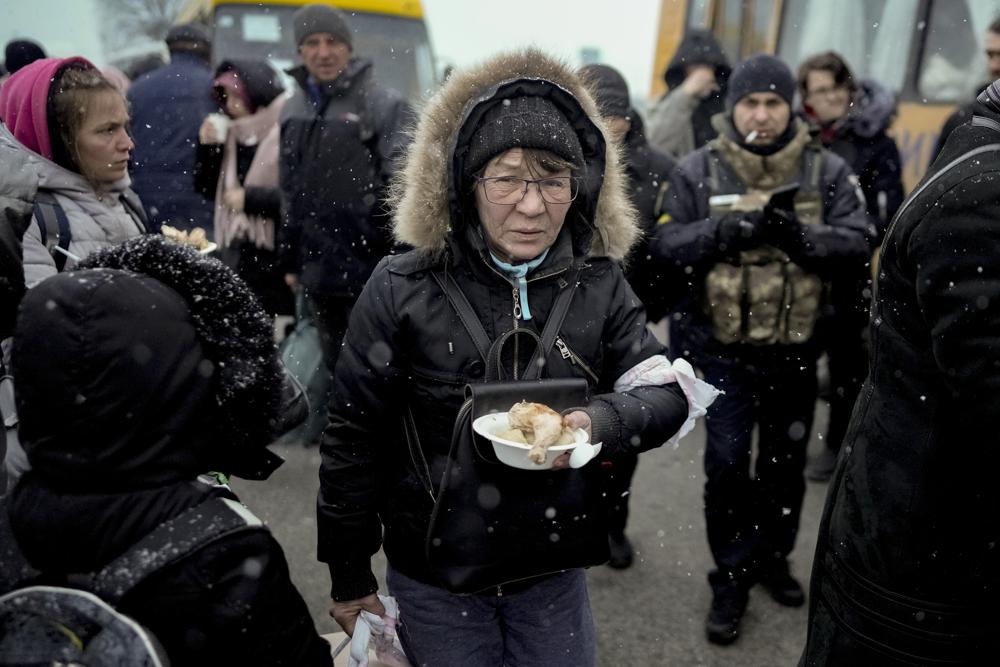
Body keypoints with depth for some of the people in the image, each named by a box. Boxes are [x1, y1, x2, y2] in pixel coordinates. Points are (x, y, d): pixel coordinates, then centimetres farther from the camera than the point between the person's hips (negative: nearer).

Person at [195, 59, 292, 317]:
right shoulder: (234, 133, 12)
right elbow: (207, 188, 16)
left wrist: (250, 198, -14)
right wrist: (208, 146, 2)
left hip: (277, 258, -7)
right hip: (236, 252, 7)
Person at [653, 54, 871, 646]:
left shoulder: (827, 170, -1)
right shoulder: (699, 171, -3)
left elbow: (858, 244, -7)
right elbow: (667, 248, -7)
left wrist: (797, 234, -25)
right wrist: (725, 228, -24)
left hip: (795, 349, 2)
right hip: (721, 349, -2)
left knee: (786, 462, 17)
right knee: (727, 465, 1)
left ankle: (773, 557, 40)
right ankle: (733, 576, 21)